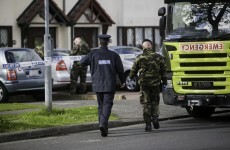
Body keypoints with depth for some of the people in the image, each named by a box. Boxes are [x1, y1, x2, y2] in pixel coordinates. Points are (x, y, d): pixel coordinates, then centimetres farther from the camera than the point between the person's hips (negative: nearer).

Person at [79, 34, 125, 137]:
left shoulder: (94, 54, -3)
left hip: (97, 85, 2)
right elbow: (120, 70, 2)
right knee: (107, 105, -5)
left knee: (101, 105, 15)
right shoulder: (114, 55, -2)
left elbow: (82, 62, 0)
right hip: (110, 85, -2)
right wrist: (122, 81, 18)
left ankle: (103, 126, 17)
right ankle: (103, 124, -26)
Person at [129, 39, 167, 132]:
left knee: (146, 103, 5)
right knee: (155, 101, 17)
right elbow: (163, 71, 3)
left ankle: (148, 124, 2)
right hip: (155, 83, 1)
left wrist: (130, 78, 27)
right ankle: (155, 118, -4)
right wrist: (164, 83, 12)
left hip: (144, 83, -1)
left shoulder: (139, 58, -2)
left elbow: (133, 71, 7)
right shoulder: (158, 57, 1)